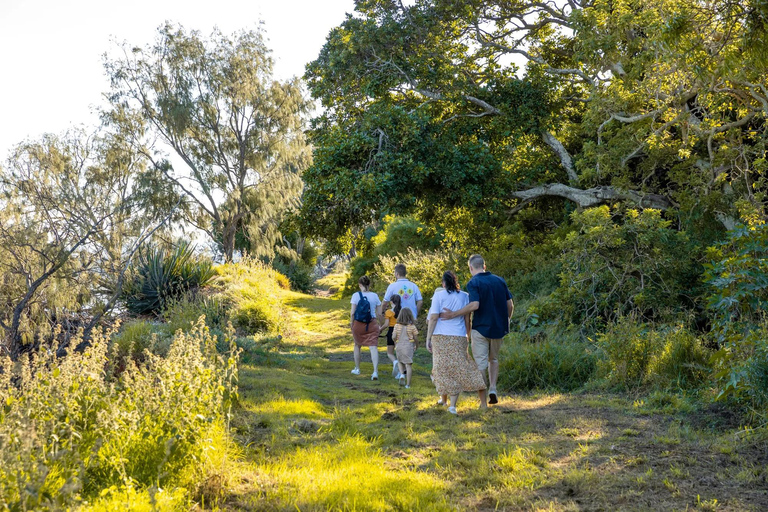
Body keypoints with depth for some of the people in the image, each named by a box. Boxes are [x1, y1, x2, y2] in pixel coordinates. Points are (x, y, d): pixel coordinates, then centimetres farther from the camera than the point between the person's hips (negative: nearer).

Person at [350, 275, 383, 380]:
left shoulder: (356, 295, -7)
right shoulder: (374, 296, 0)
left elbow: (352, 313, -8)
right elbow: (379, 313, 1)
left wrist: (351, 323, 4)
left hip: (358, 324, -1)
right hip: (372, 324, 1)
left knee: (357, 345, 21)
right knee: (373, 347, -4)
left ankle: (357, 369, 31)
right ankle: (375, 371, -18)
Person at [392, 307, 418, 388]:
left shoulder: (397, 326, -2)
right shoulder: (412, 326, -5)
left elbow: (393, 337, -7)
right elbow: (415, 338, 0)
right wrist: (416, 345, 18)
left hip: (399, 346, 2)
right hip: (409, 346, -2)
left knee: (400, 361, 26)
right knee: (409, 365, 0)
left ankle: (402, 374, 1)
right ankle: (408, 384, -2)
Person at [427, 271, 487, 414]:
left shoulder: (439, 295, -2)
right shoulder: (464, 296, 6)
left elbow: (433, 318, -7)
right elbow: (467, 319, 7)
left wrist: (428, 338, -4)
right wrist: (468, 337, 16)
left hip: (441, 337, -1)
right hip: (459, 337, 1)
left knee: (442, 368, 11)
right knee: (457, 368, 2)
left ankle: (444, 399, 25)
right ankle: (453, 405, -6)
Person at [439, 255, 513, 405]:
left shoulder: (473, 283, -10)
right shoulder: (500, 280, 6)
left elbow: (474, 305, -25)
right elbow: (510, 305, 6)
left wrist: (453, 314, -19)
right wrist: (506, 321, 23)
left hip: (480, 328, -5)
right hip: (498, 328, 5)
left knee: (481, 363, 3)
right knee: (494, 359, 23)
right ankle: (493, 389, 7)